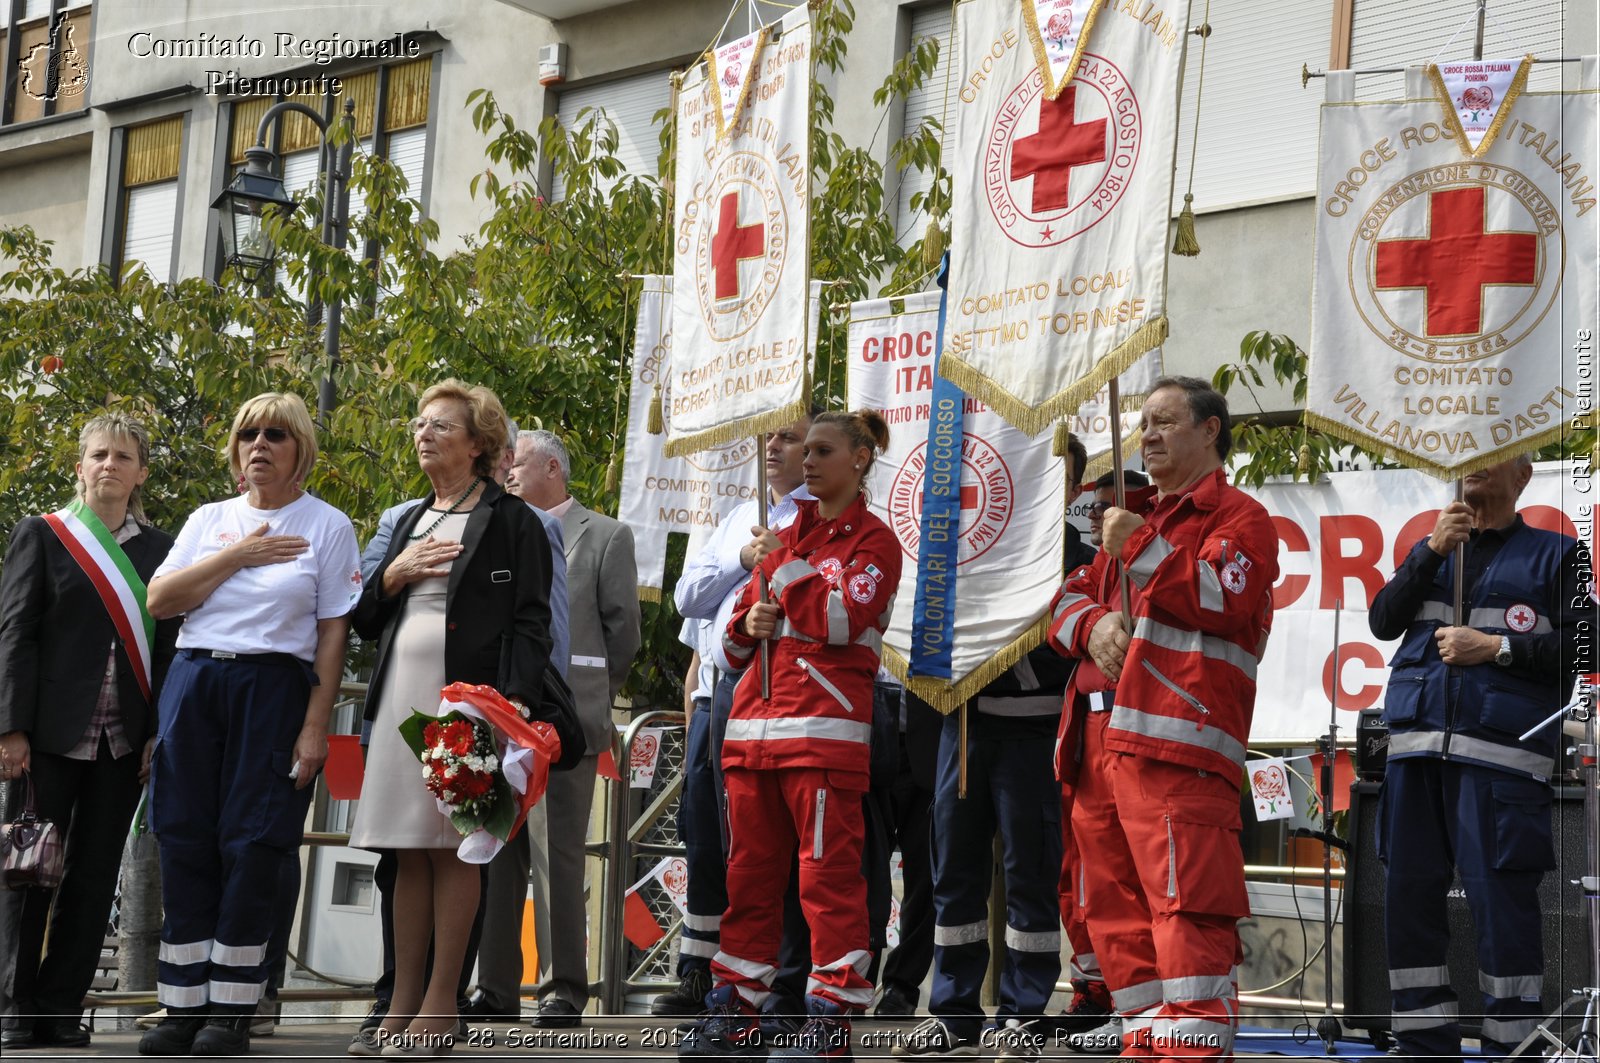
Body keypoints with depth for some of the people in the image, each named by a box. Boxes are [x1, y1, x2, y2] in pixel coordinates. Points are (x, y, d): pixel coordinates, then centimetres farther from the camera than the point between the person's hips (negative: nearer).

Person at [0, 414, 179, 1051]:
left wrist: (161, 733, 0)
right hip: (52, 732, -3)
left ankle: (62, 1010, 11)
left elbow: (166, 647, 9)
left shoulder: (160, 550, 11)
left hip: (123, 737, 3)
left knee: (94, 875, 4)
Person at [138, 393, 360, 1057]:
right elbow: (159, 601, 4)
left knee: (252, 846, -5)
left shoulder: (326, 525, 5)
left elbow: (333, 632, -1)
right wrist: (236, 557, -5)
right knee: (185, 843, 0)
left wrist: (315, 727, -8)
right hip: (194, 684, 4)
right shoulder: (209, 521, 15)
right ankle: (184, 1006, 7)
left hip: (274, 690, -3)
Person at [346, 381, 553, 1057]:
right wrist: (393, 575, 3)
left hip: (466, 698, -6)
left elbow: (531, 624, -6)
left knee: (452, 846, -6)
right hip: (401, 697, 6)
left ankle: (440, 1006, -1)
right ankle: (402, 1004, 9)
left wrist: (514, 704, -19)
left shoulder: (511, 521, 2)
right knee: (409, 851, 5)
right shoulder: (410, 522, 23)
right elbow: (365, 622, 24)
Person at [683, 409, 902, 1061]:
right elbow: (736, 632, 23)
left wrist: (782, 574, -4)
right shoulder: (788, 535, 22)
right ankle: (737, 1007, 13)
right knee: (748, 866, 7)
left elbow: (845, 620, -12)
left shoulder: (873, 540, 4)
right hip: (754, 719, 7)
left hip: (825, 724, -7)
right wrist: (749, 623, 1)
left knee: (827, 870, -8)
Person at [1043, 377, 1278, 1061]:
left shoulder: (1239, 517, 5)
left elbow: (1222, 600, -13)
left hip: (1178, 742, -8)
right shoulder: (1135, 519, 30)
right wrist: (1093, 624, 2)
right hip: (1103, 740, 8)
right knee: (1114, 901, 8)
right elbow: (1069, 599, 25)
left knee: (1184, 902, -14)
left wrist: (1141, 548, -12)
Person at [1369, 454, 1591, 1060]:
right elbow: (1382, 621, 9)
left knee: (1501, 902, -9)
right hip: (1416, 745, 5)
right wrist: (1431, 550, 0)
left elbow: (1583, 646, 0)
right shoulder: (1434, 550, 22)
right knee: (1409, 897, 3)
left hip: (1500, 751, -4)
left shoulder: (1556, 554, 9)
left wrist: (1495, 648, -8)